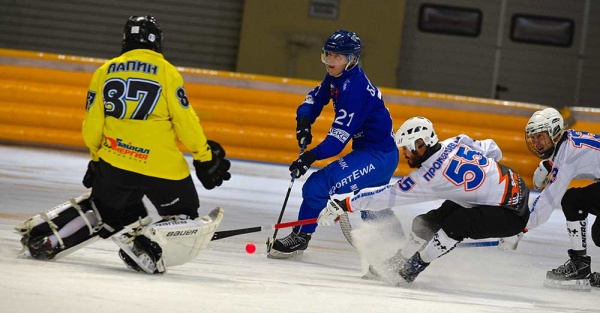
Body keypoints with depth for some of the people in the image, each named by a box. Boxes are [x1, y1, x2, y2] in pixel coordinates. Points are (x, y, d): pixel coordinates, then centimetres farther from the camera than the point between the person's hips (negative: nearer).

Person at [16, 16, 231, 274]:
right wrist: (205, 157, 3)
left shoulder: (104, 72, 8)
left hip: (114, 164, 5)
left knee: (104, 209, 29)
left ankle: (41, 237, 20)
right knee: (185, 217, 11)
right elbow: (185, 120, -7)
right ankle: (146, 245, -16)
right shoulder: (166, 71, -4)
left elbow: (92, 127, 10)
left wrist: (96, 157, 27)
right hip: (163, 165, -5)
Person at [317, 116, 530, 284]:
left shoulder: (428, 177, -22)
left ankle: (413, 267, -10)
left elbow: (387, 195, -18)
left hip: (512, 212, -9)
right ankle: (399, 264, 21)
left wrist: (345, 205, -13)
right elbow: (493, 150, 8)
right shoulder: (456, 142, -4)